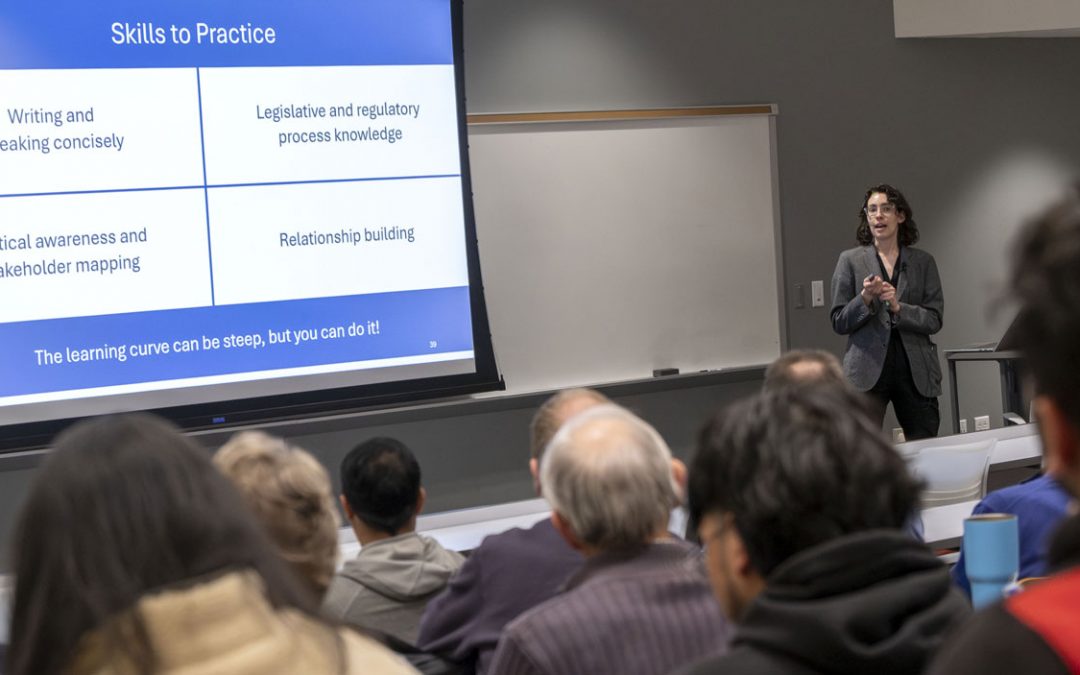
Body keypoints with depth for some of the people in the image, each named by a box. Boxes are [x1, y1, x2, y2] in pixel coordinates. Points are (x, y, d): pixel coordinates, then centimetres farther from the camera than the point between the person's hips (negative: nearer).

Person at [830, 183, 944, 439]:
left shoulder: (923, 262, 10)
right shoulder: (850, 260, 7)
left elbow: (935, 320, 3)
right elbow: (838, 322, 4)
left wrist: (898, 307, -12)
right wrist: (865, 298, -13)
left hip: (915, 369, 2)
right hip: (868, 369, -2)